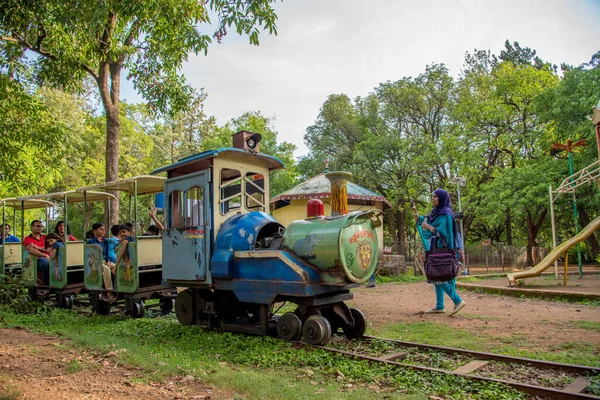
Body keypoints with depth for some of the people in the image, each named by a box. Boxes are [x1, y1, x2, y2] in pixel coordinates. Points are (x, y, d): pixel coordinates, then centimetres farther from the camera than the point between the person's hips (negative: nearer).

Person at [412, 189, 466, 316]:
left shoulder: (446, 214, -13)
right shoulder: (436, 212, 14)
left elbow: (443, 232, -20)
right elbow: (421, 221, 19)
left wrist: (428, 227, -14)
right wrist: (415, 212, 3)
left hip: (441, 249, -9)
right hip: (435, 249, 9)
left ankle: (458, 301, -5)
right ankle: (439, 306, 12)